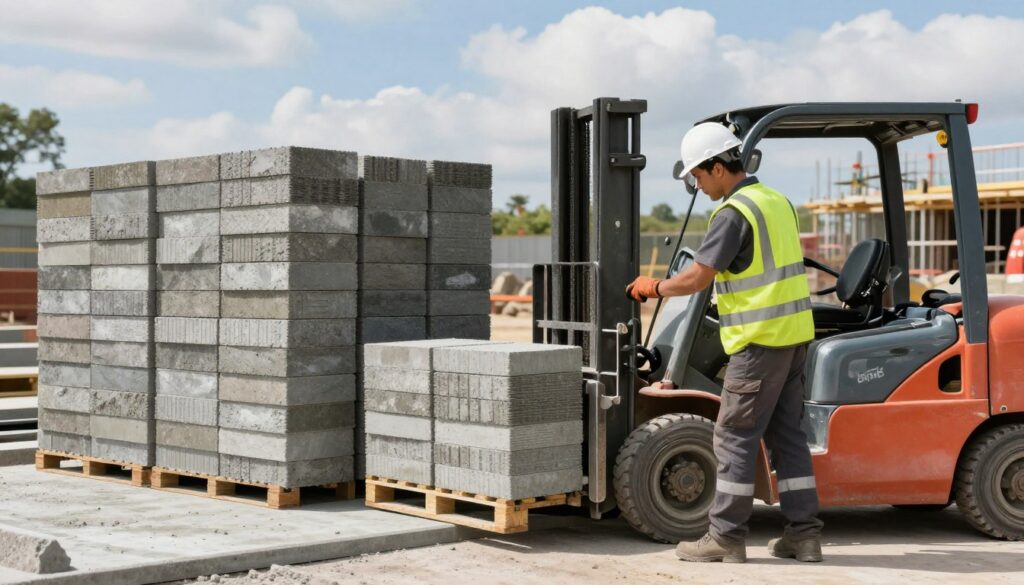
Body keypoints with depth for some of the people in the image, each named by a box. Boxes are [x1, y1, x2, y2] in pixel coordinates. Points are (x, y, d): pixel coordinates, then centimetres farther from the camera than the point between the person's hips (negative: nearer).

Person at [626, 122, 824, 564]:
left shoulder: (734, 213, -14)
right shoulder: (777, 201, 14)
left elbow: (695, 278, -16)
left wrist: (654, 287, 1)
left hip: (760, 340, -9)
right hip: (794, 334, 9)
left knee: (735, 436, -2)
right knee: (786, 433, 11)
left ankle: (726, 537, 2)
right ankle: (803, 533, 12)